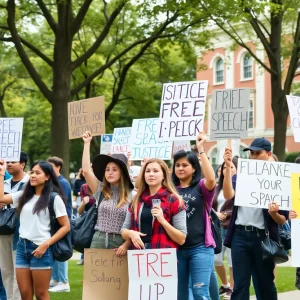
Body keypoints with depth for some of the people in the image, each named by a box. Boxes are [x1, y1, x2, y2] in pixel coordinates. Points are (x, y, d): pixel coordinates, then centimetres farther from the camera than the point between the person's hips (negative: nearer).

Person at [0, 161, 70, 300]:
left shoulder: (54, 198, -4)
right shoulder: (24, 195, 12)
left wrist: (46, 245, -14)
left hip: (40, 248, -5)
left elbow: (66, 226, -6)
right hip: (22, 247, 5)